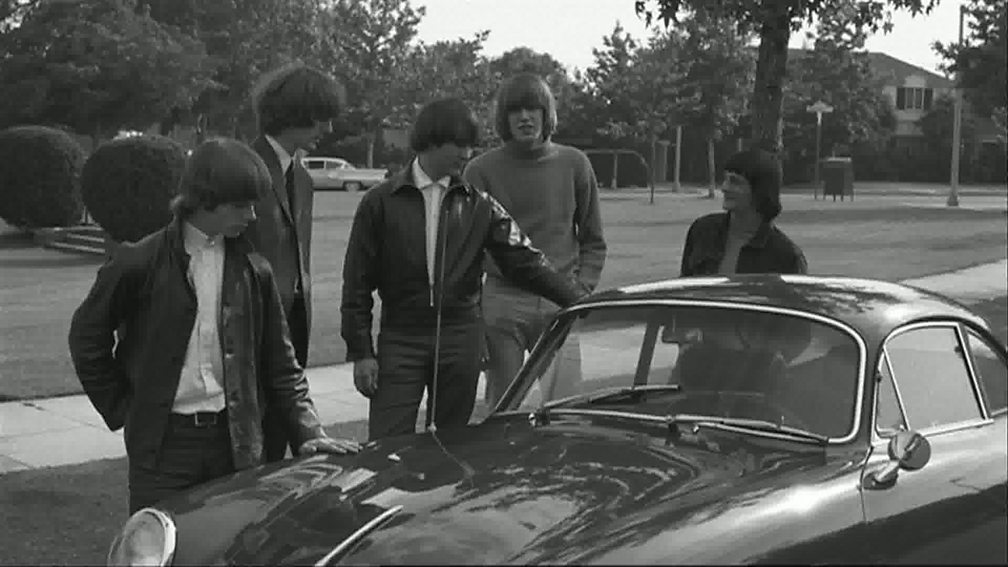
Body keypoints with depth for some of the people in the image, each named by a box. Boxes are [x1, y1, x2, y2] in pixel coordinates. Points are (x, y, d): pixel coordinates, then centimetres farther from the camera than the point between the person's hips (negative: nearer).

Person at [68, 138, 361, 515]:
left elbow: (280, 363, 9)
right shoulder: (139, 264, -5)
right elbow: (87, 336, 5)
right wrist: (121, 410, 3)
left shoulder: (253, 270, 5)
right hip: (163, 442, -3)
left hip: (234, 441, 3)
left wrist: (311, 431, 1)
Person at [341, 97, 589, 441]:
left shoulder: (479, 206, 6)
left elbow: (524, 262, 2)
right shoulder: (380, 202, 1)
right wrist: (360, 352, -3)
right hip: (400, 338, -1)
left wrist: (583, 301, -9)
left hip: (460, 338, 2)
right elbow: (357, 282, 2)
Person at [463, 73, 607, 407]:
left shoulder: (574, 164, 7)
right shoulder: (481, 170, 2)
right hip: (502, 303, -1)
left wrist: (581, 289, 0)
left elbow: (593, 241, 14)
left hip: (559, 305, 1)